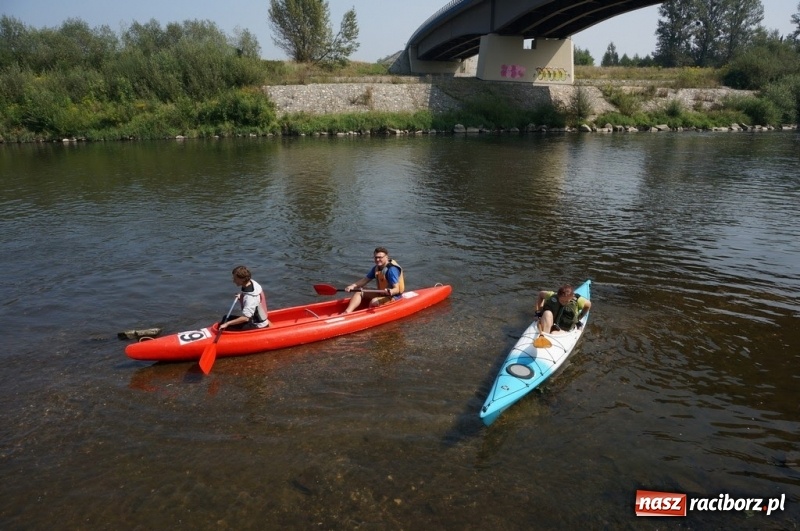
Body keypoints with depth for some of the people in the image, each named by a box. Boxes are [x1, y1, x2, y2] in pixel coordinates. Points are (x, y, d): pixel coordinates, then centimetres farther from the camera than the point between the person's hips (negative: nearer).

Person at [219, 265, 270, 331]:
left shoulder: (250, 297, -30)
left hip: (257, 326, -9)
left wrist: (227, 324, -33)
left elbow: (245, 318, -35)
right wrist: (241, 296, 7)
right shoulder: (251, 282, -5)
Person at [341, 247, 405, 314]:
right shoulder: (376, 268, 3)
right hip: (382, 294, 9)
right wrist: (352, 286, -11)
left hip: (393, 296, -9)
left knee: (374, 302, -33)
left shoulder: (392, 269, -23)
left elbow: (397, 290, -27)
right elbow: (365, 280, 5)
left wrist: (391, 291, -50)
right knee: (358, 293, -1)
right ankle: (347, 312, -19)